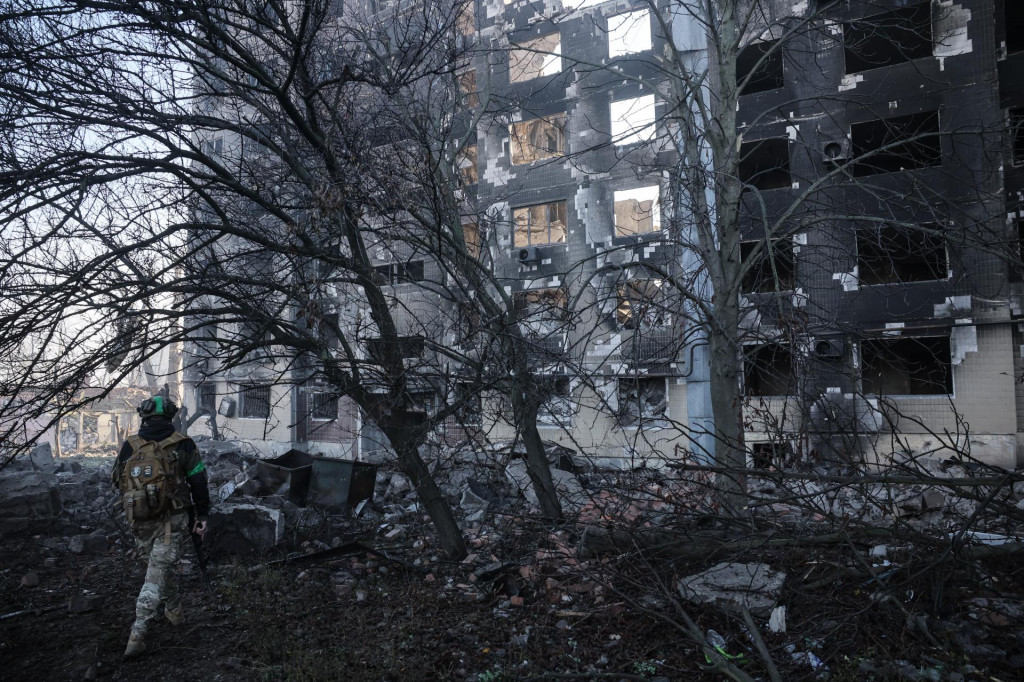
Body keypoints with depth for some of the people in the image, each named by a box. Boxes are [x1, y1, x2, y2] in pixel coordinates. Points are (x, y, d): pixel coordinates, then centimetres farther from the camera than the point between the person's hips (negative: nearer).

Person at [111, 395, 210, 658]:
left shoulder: (129, 446, -2)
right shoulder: (182, 445, -8)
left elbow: (117, 481, 11)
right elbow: (198, 483, -6)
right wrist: (201, 516, 3)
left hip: (140, 520, 3)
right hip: (171, 520, -3)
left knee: (160, 566, 22)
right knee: (157, 572, -1)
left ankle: (175, 611, 38)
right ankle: (138, 634, -6)